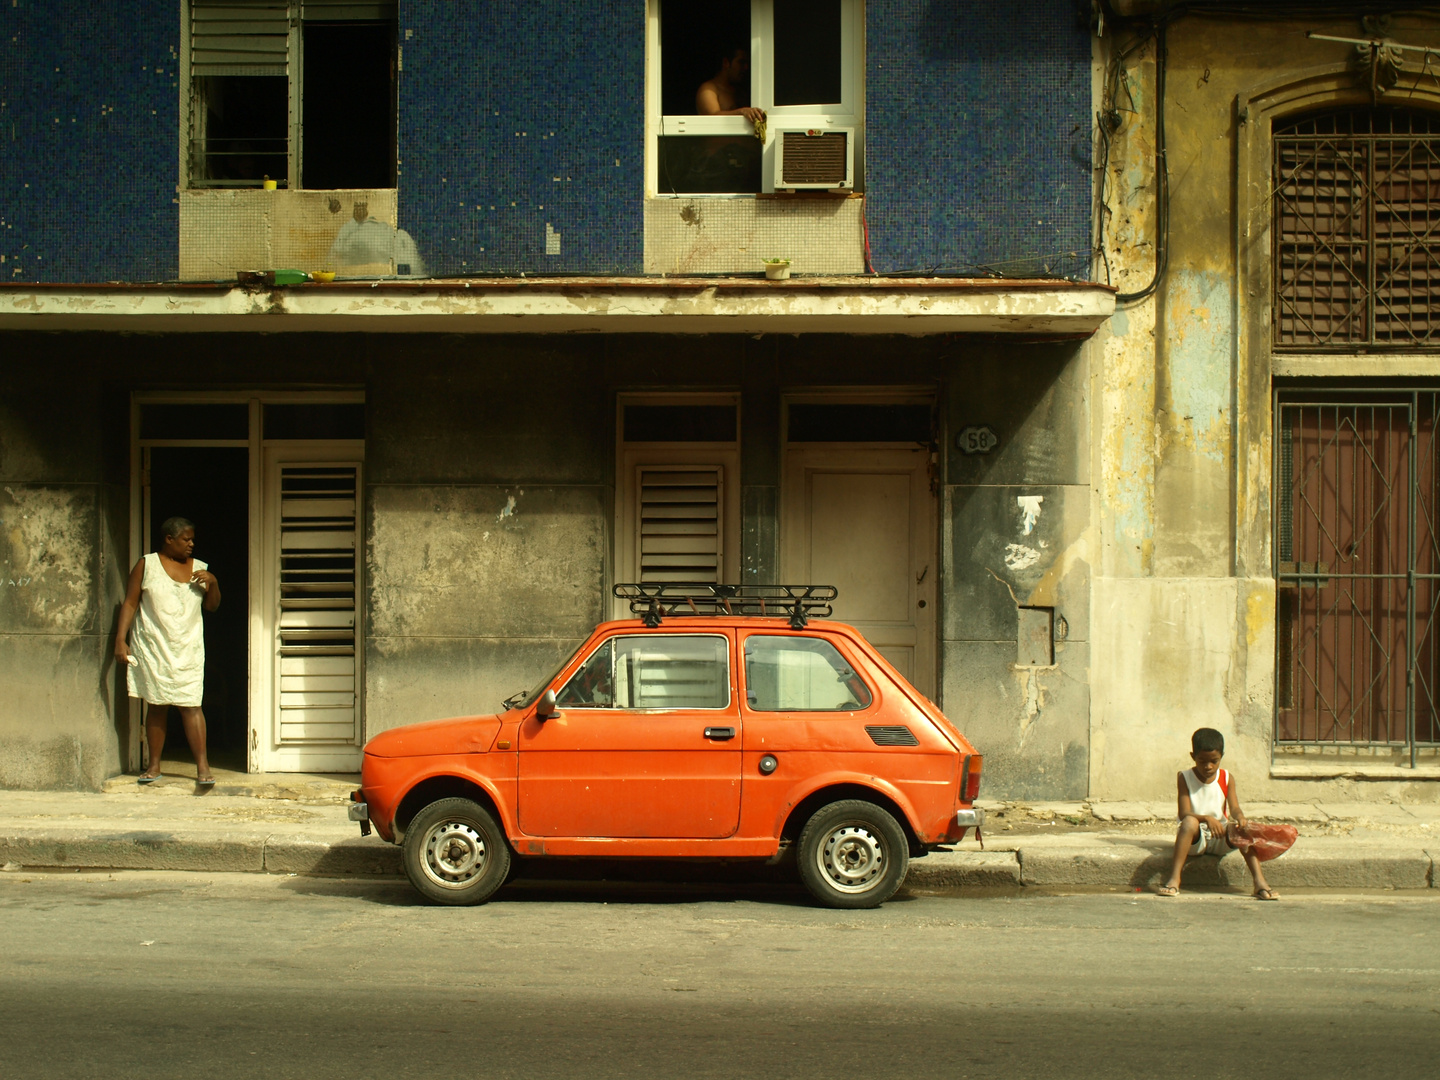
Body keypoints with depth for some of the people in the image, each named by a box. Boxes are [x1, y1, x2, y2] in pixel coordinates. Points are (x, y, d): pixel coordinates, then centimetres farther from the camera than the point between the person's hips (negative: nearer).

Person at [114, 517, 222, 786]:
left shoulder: (199, 568, 10)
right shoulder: (147, 565, 2)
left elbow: (212, 605, 13)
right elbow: (130, 603, 1)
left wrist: (212, 583, -6)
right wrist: (120, 640, -6)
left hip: (188, 650, 1)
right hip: (154, 649, -1)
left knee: (191, 706, -7)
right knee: (157, 706, 4)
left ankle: (202, 766, -6)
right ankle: (154, 766, 14)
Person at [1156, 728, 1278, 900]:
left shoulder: (1227, 779, 4)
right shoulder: (1184, 778, -4)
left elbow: (1234, 808, -8)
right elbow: (1184, 813, -14)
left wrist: (1240, 817, -32)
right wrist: (1206, 818, -33)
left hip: (1221, 839, 2)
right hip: (1195, 839, -2)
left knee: (1241, 827, -27)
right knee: (1190, 822, -34)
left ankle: (1260, 881, -34)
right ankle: (1174, 879, -42)